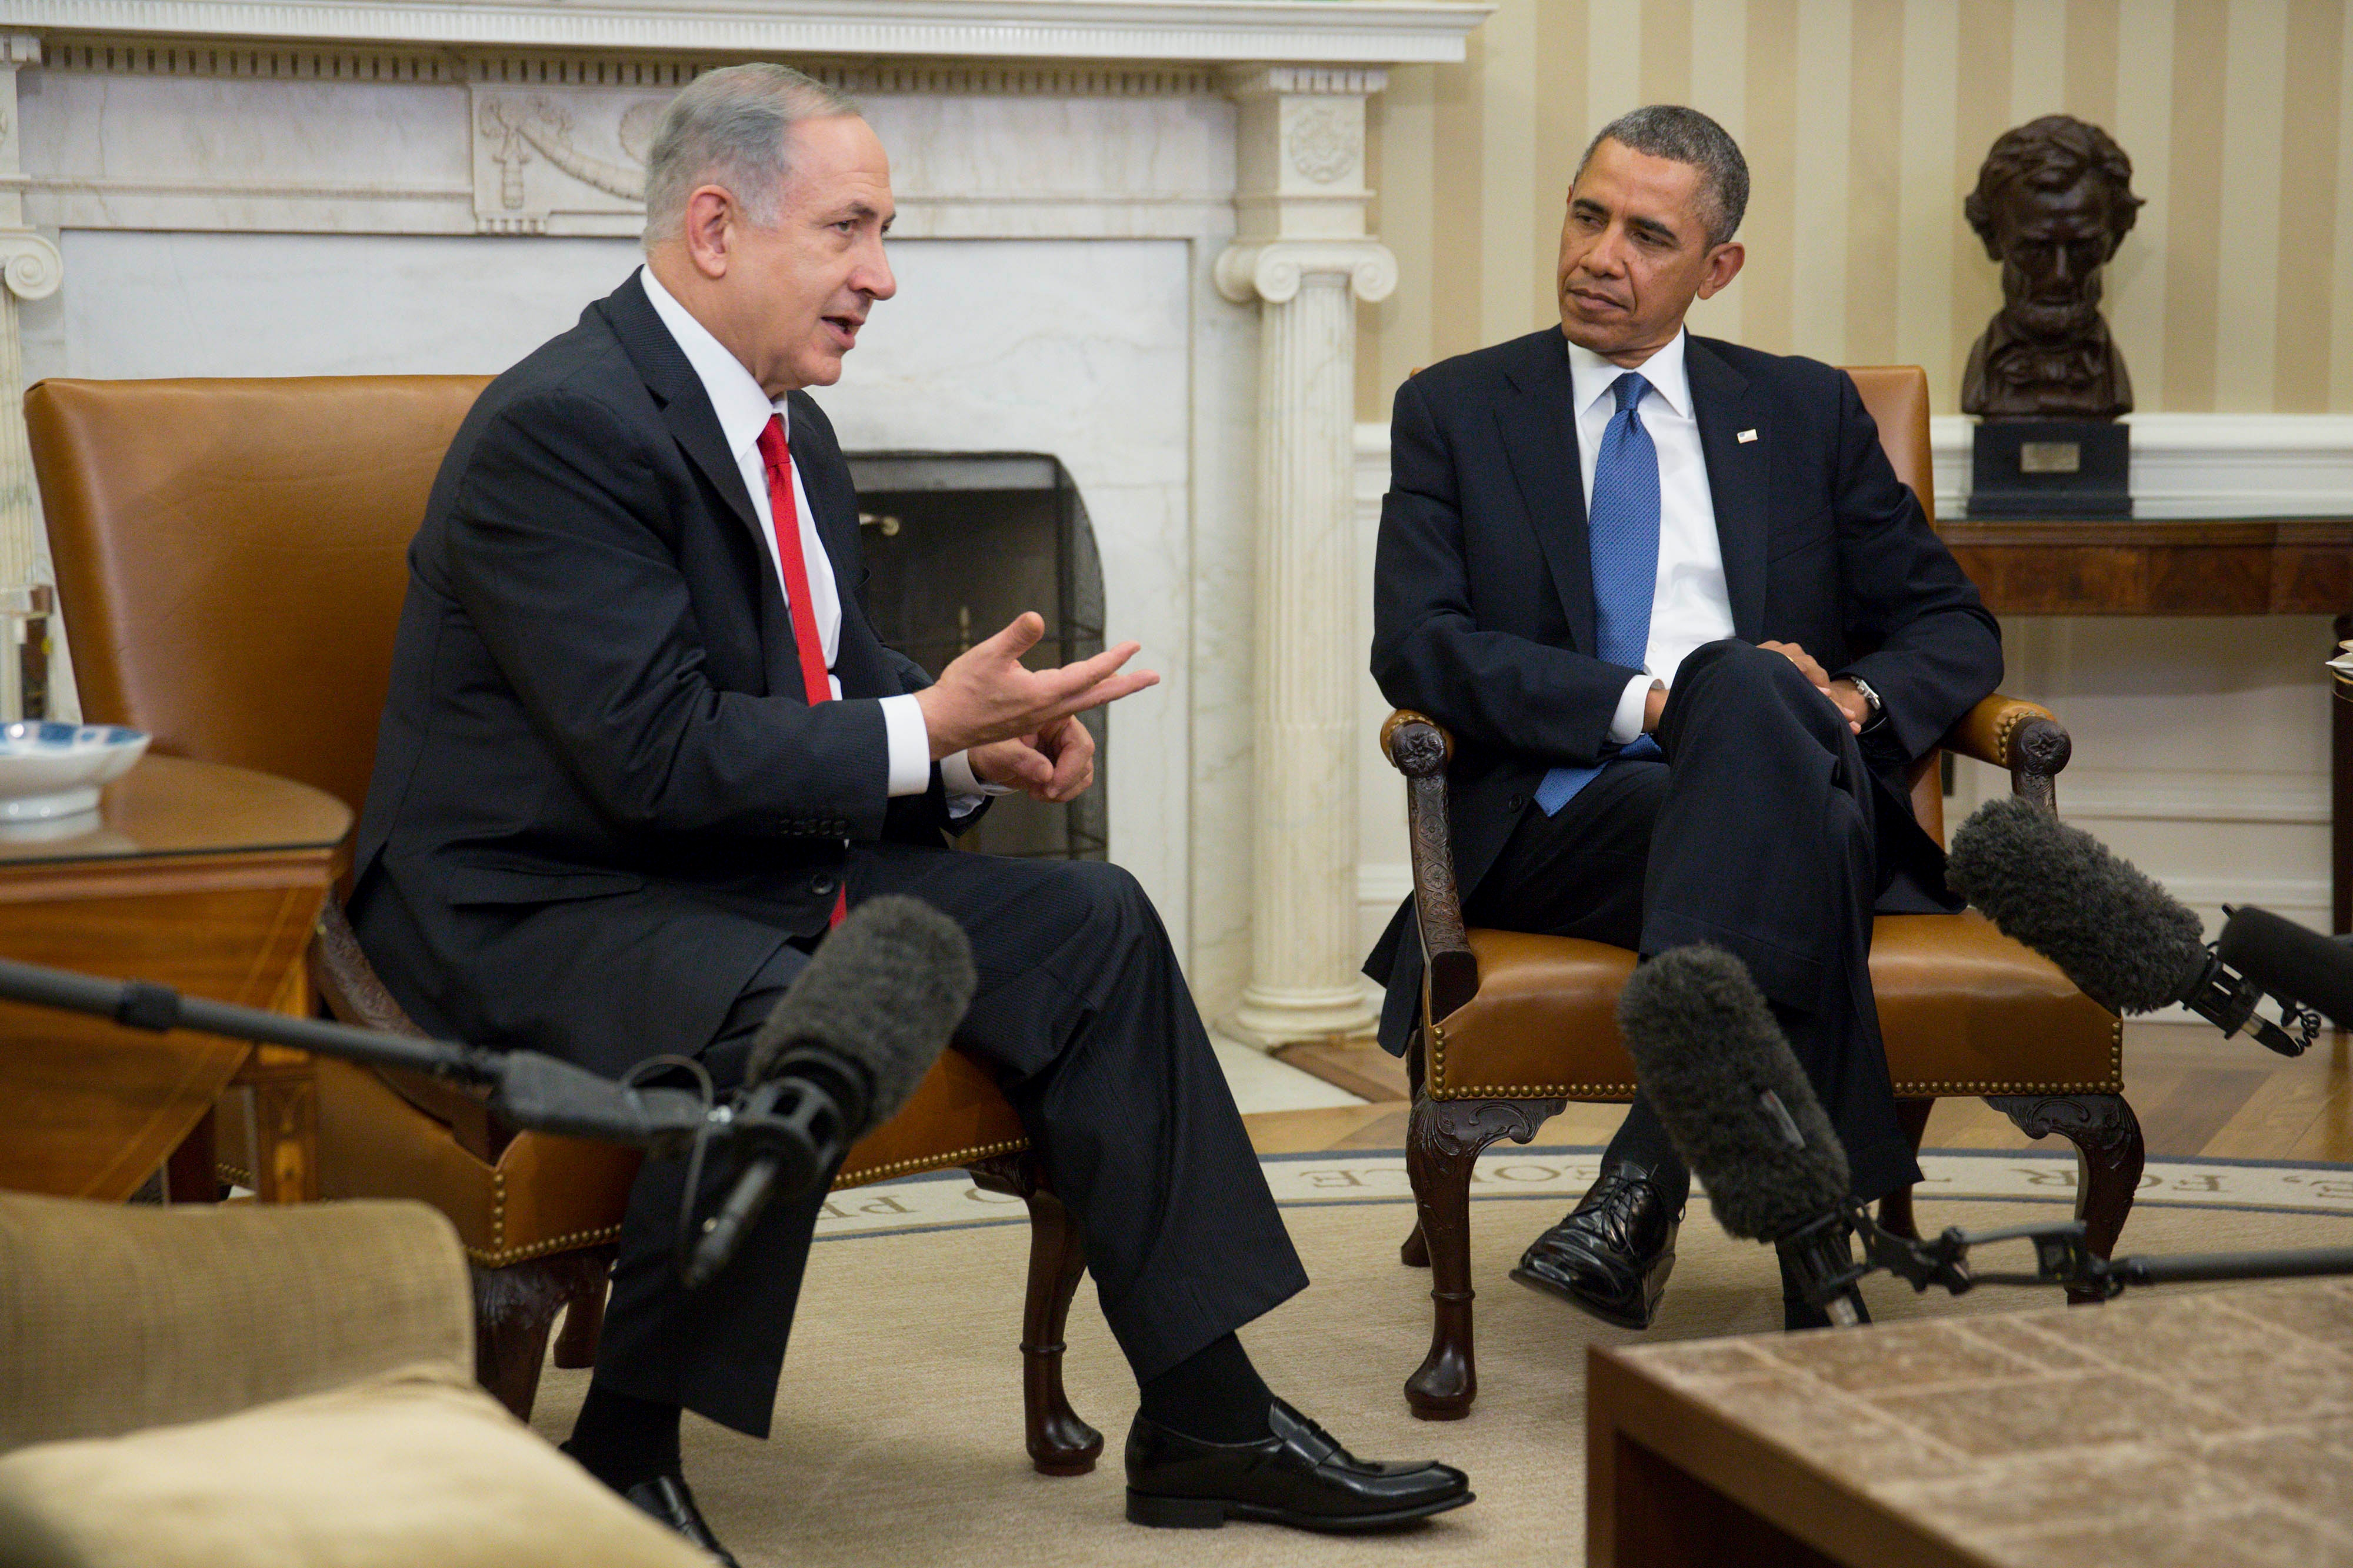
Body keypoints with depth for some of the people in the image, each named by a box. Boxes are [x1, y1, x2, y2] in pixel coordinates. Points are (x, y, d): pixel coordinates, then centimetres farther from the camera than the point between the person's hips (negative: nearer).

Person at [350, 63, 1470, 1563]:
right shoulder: (563, 428, -20)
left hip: (762, 870, 10)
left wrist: (985, 736, -3)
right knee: (779, 1018, -38)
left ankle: (1206, 1421, 7)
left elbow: (838, 677, 19)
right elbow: (660, 754, -25)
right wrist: (929, 732, -21)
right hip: (536, 906, -10)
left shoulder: (789, 435, 10)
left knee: (1091, 923, 2)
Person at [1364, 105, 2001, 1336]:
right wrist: (1646, 703, -13)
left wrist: (1854, 700, -6)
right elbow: (1415, 645, -1)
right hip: (1558, 819, -1)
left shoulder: (1805, 413, 20)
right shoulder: (1456, 411, 14)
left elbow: (1953, 628, 18)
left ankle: (1648, 1176, -43)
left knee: (1740, 686, -37)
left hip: (1791, 782, 2)